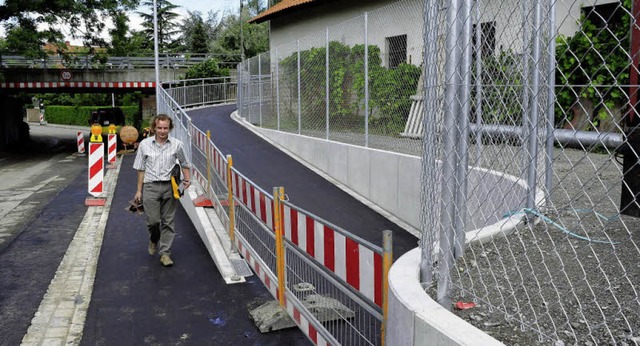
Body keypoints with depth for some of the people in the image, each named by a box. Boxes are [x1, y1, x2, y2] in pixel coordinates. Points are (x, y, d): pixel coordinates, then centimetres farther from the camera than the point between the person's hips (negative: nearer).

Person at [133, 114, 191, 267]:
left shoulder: (177, 145, 3)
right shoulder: (145, 144, 4)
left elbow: (185, 164, 15)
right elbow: (141, 169, 8)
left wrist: (187, 179, -2)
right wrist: (139, 190, 7)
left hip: (170, 186, 0)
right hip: (150, 186, 0)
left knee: (168, 221, 3)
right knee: (153, 220, -3)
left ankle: (165, 253, 12)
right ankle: (154, 240, 30)